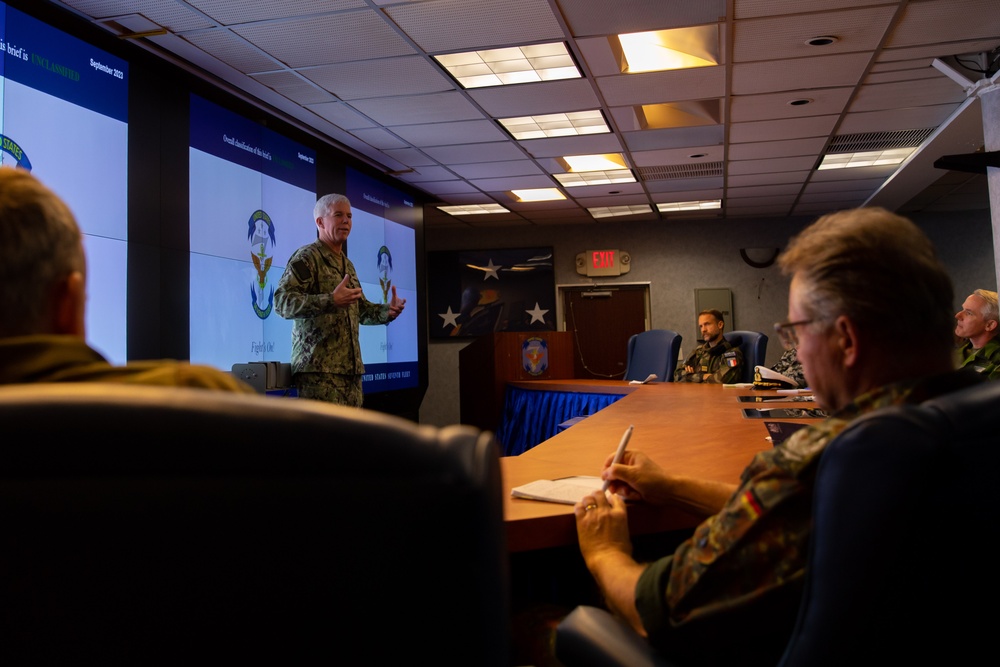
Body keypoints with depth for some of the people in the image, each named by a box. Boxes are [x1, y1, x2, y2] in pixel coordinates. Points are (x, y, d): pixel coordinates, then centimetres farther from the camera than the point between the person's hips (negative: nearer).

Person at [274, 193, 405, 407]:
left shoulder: (347, 264, 22)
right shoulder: (306, 257, -4)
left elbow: (361, 309, 29)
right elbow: (282, 301, -16)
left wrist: (387, 311, 8)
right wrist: (331, 301, -26)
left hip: (350, 367, 8)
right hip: (319, 369, -8)